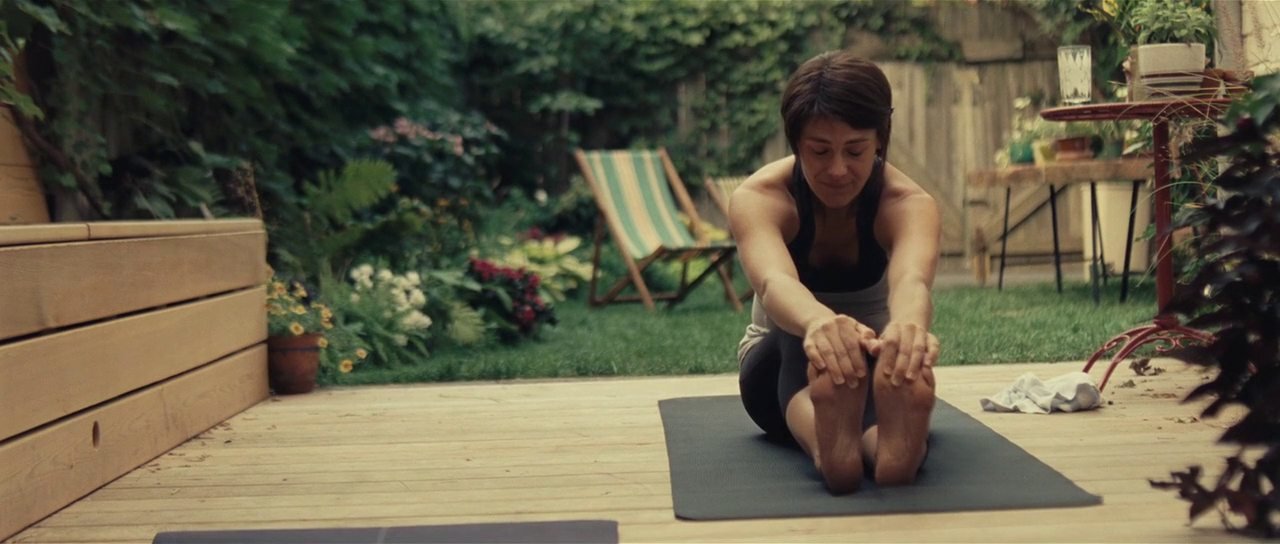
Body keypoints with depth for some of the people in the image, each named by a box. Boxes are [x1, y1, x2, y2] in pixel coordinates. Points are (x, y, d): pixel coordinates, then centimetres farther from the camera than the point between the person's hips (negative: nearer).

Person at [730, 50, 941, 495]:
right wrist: (818, 322, -73)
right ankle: (825, 441, -67)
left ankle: (893, 439, -68)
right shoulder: (757, 198, -24)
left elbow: (912, 280, -48)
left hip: (872, 363, 1)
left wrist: (909, 325, -74)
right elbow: (774, 282, -48)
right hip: (785, 364, 0)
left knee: (899, 352, -37)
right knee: (806, 335, -38)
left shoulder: (910, 204, -23)